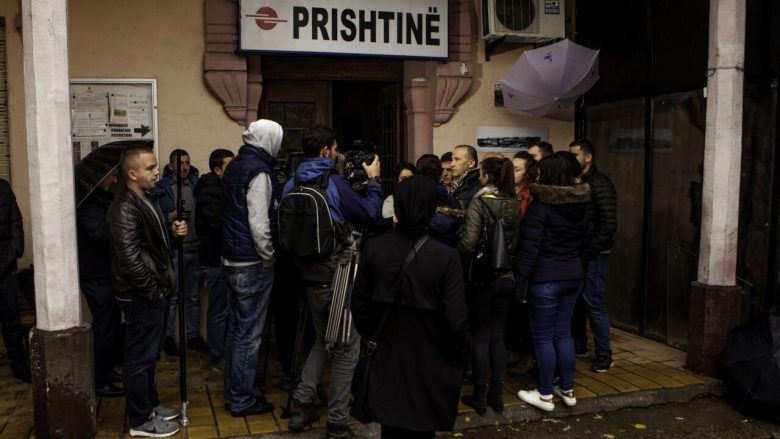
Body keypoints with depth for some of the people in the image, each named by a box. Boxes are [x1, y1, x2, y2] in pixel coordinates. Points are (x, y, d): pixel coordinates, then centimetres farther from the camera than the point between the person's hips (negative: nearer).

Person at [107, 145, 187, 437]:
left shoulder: (145, 201, 14)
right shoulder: (125, 207, -19)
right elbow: (129, 257, -24)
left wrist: (172, 232, 4)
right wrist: (152, 290, -18)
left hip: (155, 292, 10)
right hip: (142, 296, -10)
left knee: (148, 354, 20)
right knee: (140, 357, 1)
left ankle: (150, 404, 34)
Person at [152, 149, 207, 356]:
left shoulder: (197, 184, 6)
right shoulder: (161, 188, -4)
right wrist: (172, 216, -19)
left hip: (196, 248, 4)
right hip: (173, 250, -4)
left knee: (193, 296, 13)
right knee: (171, 296, 5)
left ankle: (194, 335, 24)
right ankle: (168, 337, 18)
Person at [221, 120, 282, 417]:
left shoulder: (234, 166, 11)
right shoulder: (258, 171, -17)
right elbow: (259, 224, -23)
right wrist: (269, 258, -11)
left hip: (231, 260, 9)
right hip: (252, 265, -9)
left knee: (235, 328, 18)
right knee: (249, 334, 1)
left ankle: (233, 393, 29)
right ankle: (242, 401, 12)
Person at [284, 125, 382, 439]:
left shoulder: (292, 186, 4)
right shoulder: (334, 183, -15)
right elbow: (369, 216, -11)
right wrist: (373, 181, 4)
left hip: (310, 277, 7)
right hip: (338, 278, -7)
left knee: (322, 340, 25)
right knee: (346, 349, 5)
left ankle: (302, 404, 21)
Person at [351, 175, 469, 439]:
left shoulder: (374, 248, -9)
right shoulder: (445, 256, -20)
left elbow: (359, 304, 0)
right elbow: (456, 319, -17)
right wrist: (456, 356, 2)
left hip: (387, 359, 3)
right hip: (429, 364, -3)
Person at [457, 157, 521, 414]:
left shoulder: (479, 203, -14)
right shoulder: (515, 205, 2)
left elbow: (468, 243, -20)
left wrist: (456, 257, -2)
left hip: (482, 277, -5)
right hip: (507, 277, 5)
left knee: (480, 336, 7)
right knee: (498, 335, 14)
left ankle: (480, 397, 15)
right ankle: (497, 395, 21)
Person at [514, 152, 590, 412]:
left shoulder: (540, 206, -15)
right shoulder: (581, 205, 7)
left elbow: (528, 249, -17)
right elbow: (584, 243, 15)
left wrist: (519, 283, -12)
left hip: (545, 279, -7)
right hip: (573, 276, 7)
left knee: (543, 337, 4)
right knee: (563, 333, 17)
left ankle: (545, 395, 13)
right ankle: (567, 390, 25)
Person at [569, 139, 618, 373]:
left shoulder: (600, 184, -10)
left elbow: (609, 224, -16)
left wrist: (589, 251, -16)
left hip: (592, 256, -7)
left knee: (593, 305, -3)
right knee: (575, 302, 13)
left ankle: (604, 356, 8)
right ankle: (579, 345, 28)